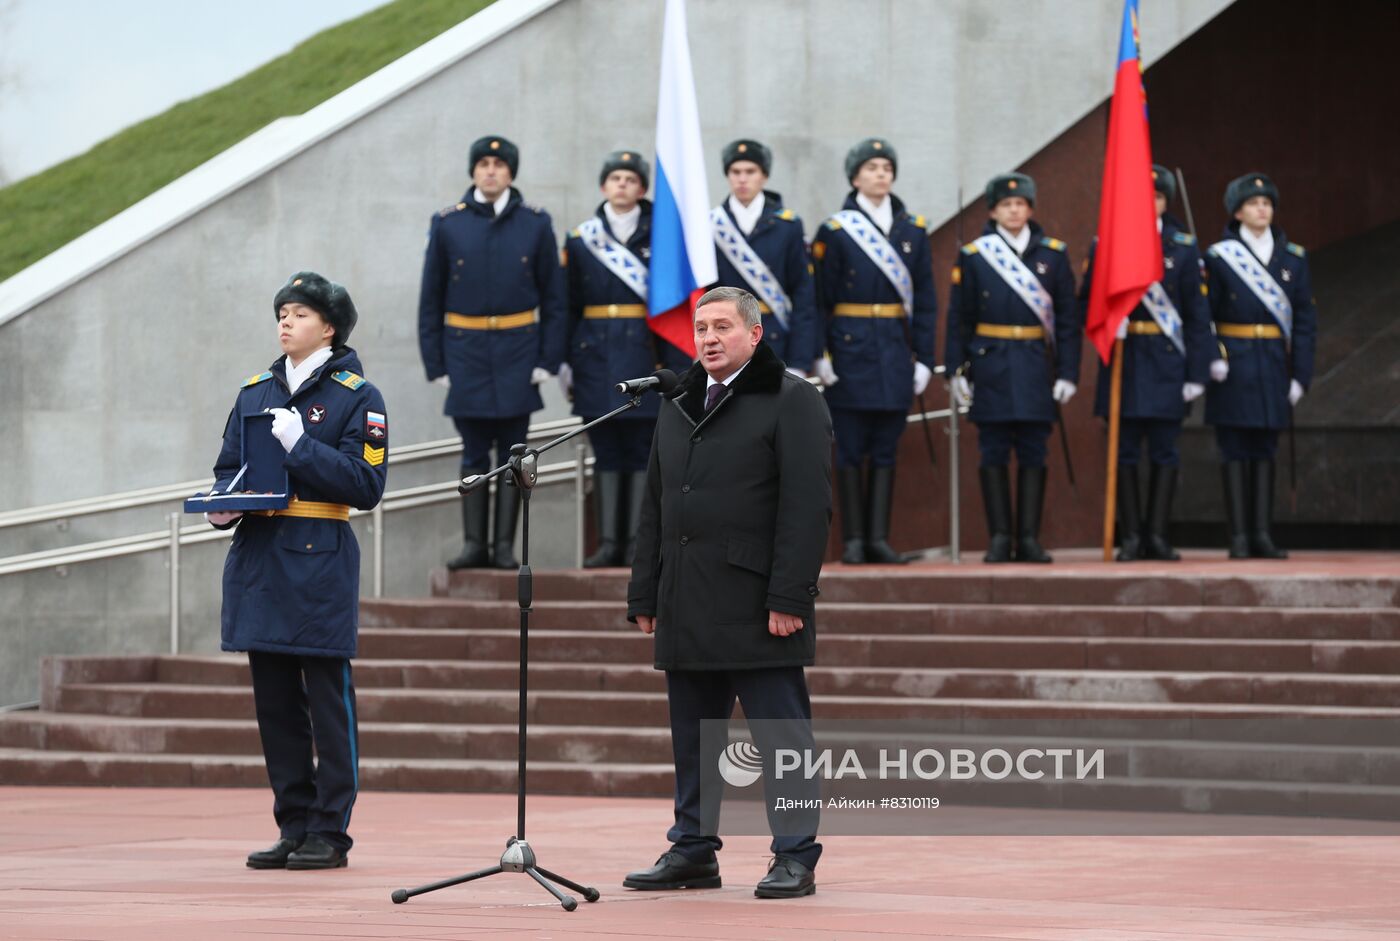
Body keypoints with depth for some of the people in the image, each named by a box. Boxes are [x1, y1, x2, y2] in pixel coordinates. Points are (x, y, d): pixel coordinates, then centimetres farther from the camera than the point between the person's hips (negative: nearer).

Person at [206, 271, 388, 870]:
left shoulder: (356, 397, -2)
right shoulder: (255, 393, 14)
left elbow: (366, 485, -10)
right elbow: (227, 468, 19)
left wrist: (299, 445, -17)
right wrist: (224, 506, -2)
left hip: (321, 566, -6)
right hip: (259, 562, 6)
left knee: (328, 702, -3)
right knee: (275, 702, 8)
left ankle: (329, 833, 0)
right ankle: (293, 827, 14)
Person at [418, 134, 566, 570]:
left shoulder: (535, 224, 3)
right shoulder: (448, 224, 3)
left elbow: (553, 297, 5)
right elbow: (430, 300, 5)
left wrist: (548, 359, -2)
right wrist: (435, 364, 0)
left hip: (518, 351, 0)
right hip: (466, 351, 0)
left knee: (512, 452, 1)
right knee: (474, 453, 2)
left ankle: (505, 546, 5)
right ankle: (474, 543, 7)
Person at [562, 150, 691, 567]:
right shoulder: (580, 239, 8)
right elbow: (569, 305, 9)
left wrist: (675, 363, -5)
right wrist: (565, 361, 3)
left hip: (644, 351, -2)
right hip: (597, 354, 2)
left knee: (641, 450, -1)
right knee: (606, 451, 4)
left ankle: (638, 543, 2)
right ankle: (609, 541, 6)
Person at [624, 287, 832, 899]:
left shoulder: (791, 402, -4)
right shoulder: (679, 409, 19)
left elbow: (807, 506, -11)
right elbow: (655, 509, 21)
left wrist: (788, 598, -18)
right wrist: (645, 596, 14)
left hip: (757, 609, -7)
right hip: (688, 611, 7)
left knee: (781, 736, -4)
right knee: (692, 737, 11)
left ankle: (795, 858, 0)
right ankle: (693, 851, 19)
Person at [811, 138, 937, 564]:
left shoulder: (912, 231, 9)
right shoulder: (834, 231, -1)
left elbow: (925, 301, 10)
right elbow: (819, 299, -2)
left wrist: (924, 359, 4)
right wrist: (819, 355, -9)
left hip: (896, 350, 3)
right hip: (850, 349, -3)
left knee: (886, 449, 4)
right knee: (851, 450, -1)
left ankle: (878, 538, 6)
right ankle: (853, 540, 2)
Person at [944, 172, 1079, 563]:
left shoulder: (1053, 255, 6)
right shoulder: (973, 256, 3)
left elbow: (1066, 319, 5)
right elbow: (959, 318, 3)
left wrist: (1067, 372, -1)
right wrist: (957, 369, -3)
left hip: (1036, 366, 1)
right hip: (991, 365, -1)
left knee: (1033, 454, 2)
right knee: (994, 454, 0)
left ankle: (1029, 538, 5)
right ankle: (999, 538, 4)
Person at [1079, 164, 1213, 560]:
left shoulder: (1183, 246, 4)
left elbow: (1197, 314, 3)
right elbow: (1086, 302, 10)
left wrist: (1197, 374, -3)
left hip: (1167, 363, 0)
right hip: (1123, 359, 0)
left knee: (1164, 452, 1)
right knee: (1126, 452, 1)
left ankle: (1156, 535, 6)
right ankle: (1130, 536, 5)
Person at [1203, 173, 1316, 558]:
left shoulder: (1293, 258, 8)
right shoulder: (1219, 257, 0)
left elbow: (1305, 320, 7)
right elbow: (1203, 314, 0)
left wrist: (1300, 375, 1)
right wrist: (1211, 357, -15)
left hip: (1273, 365, 3)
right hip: (1233, 366, -3)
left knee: (1264, 449, 5)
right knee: (1235, 450, -3)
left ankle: (1262, 533, 7)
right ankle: (1239, 537, -2)